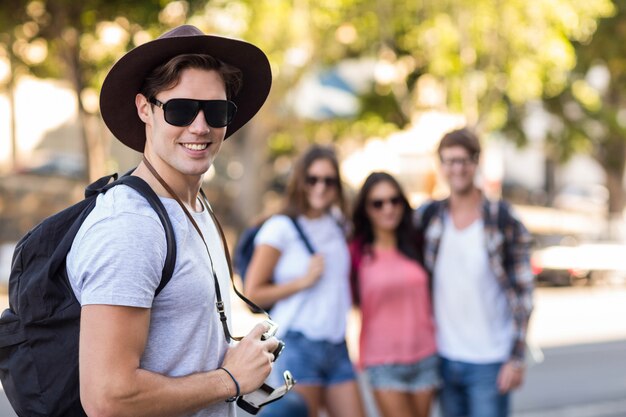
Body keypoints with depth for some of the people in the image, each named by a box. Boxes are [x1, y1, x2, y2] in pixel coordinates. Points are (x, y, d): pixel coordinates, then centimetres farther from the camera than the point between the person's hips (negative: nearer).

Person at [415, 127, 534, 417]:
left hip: (490, 361, -4)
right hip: (445, 359, 4)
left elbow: (522, 294, -7)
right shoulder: (428, 217, 3)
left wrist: (516, 358, -11)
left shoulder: (503, 220, -7)